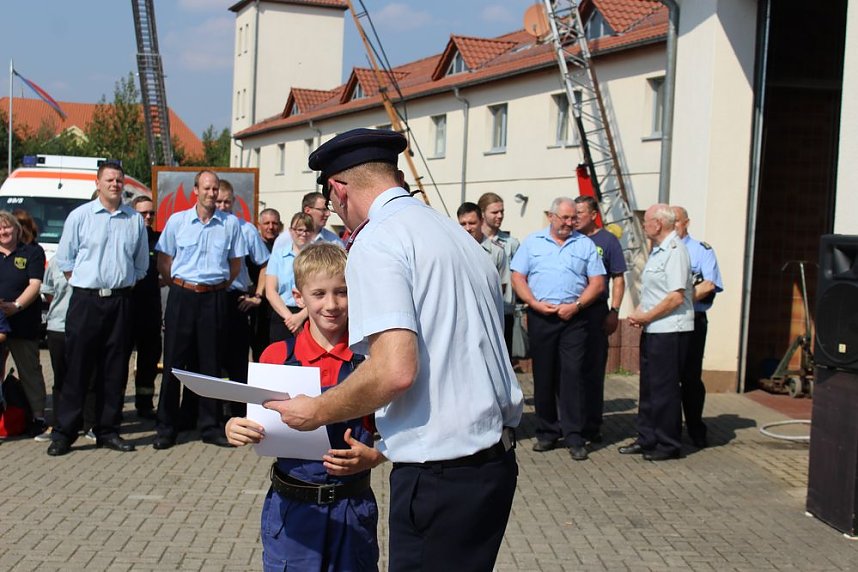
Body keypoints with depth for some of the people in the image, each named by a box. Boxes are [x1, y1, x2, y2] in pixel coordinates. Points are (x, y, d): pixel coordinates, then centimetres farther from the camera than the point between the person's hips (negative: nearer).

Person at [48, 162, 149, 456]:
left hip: (120, 302, 3)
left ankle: (108, 431, 14)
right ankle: (64, 433, 2)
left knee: (115, 370, 6)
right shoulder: (80, 216, 3)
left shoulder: (135, 220, 9)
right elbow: (65, 259, 6)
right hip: (86, 300, -3)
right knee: (77, 368, -3)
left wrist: (123, 286, 9)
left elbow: (141, 263, 16)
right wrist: (83, 285, 1)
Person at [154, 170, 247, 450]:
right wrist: (180, 287, 3)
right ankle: (166, 428, 8)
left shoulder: (230, 223, 5)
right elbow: (163, 262, 8)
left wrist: (219, 287, 7)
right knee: (174, 362, 1)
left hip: (214, 299, 1)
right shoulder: (177, 220, 4)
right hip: (182, 297, -1)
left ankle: (210, 426, 14)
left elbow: (235, 264, 13)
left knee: (211, 363, 6)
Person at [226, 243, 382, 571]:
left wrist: (370, 457, -20)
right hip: (290, 508, 1)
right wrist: (235, 430, -16)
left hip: (351, 509, 0)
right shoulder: (277, 356, -1)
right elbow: (258, 427, 5)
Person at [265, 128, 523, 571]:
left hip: (439, 474, -9)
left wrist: (317, 412, -7)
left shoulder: (376, 240, -10)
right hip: (496, 461, 9)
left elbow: (395, 369, -23)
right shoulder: (456, 233, 15)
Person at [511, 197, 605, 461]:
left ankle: (574, 437, -2)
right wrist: (536, 304, -9)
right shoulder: (532, 242, 9)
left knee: (573, 374, -6)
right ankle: (547, 432, 16)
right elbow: (518, 278, 5)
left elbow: (597, 283, 5)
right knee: (543, 375, 6)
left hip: (574, 318, -1)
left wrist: (576, 305, -9)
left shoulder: (585, 244, 9)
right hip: (540, 318, 1)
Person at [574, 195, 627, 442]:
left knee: (593, 370, 1)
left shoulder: (607, 241, 2)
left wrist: (614, 311, -8)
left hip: (595, 313, -3)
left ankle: (592, 426, 7)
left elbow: (618, 279, 1)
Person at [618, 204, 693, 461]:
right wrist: (639, 313, 6)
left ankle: (668, 444, 9)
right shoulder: (657, 251, 15)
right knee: (648, 386, 15)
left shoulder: (674, 251, -16)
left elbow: (676, 297, -22)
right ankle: (647, 438, 24)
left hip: (669, 331, -10)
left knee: (664, 388, -1)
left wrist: (647, 317, -14)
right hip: (652, 329, 10)